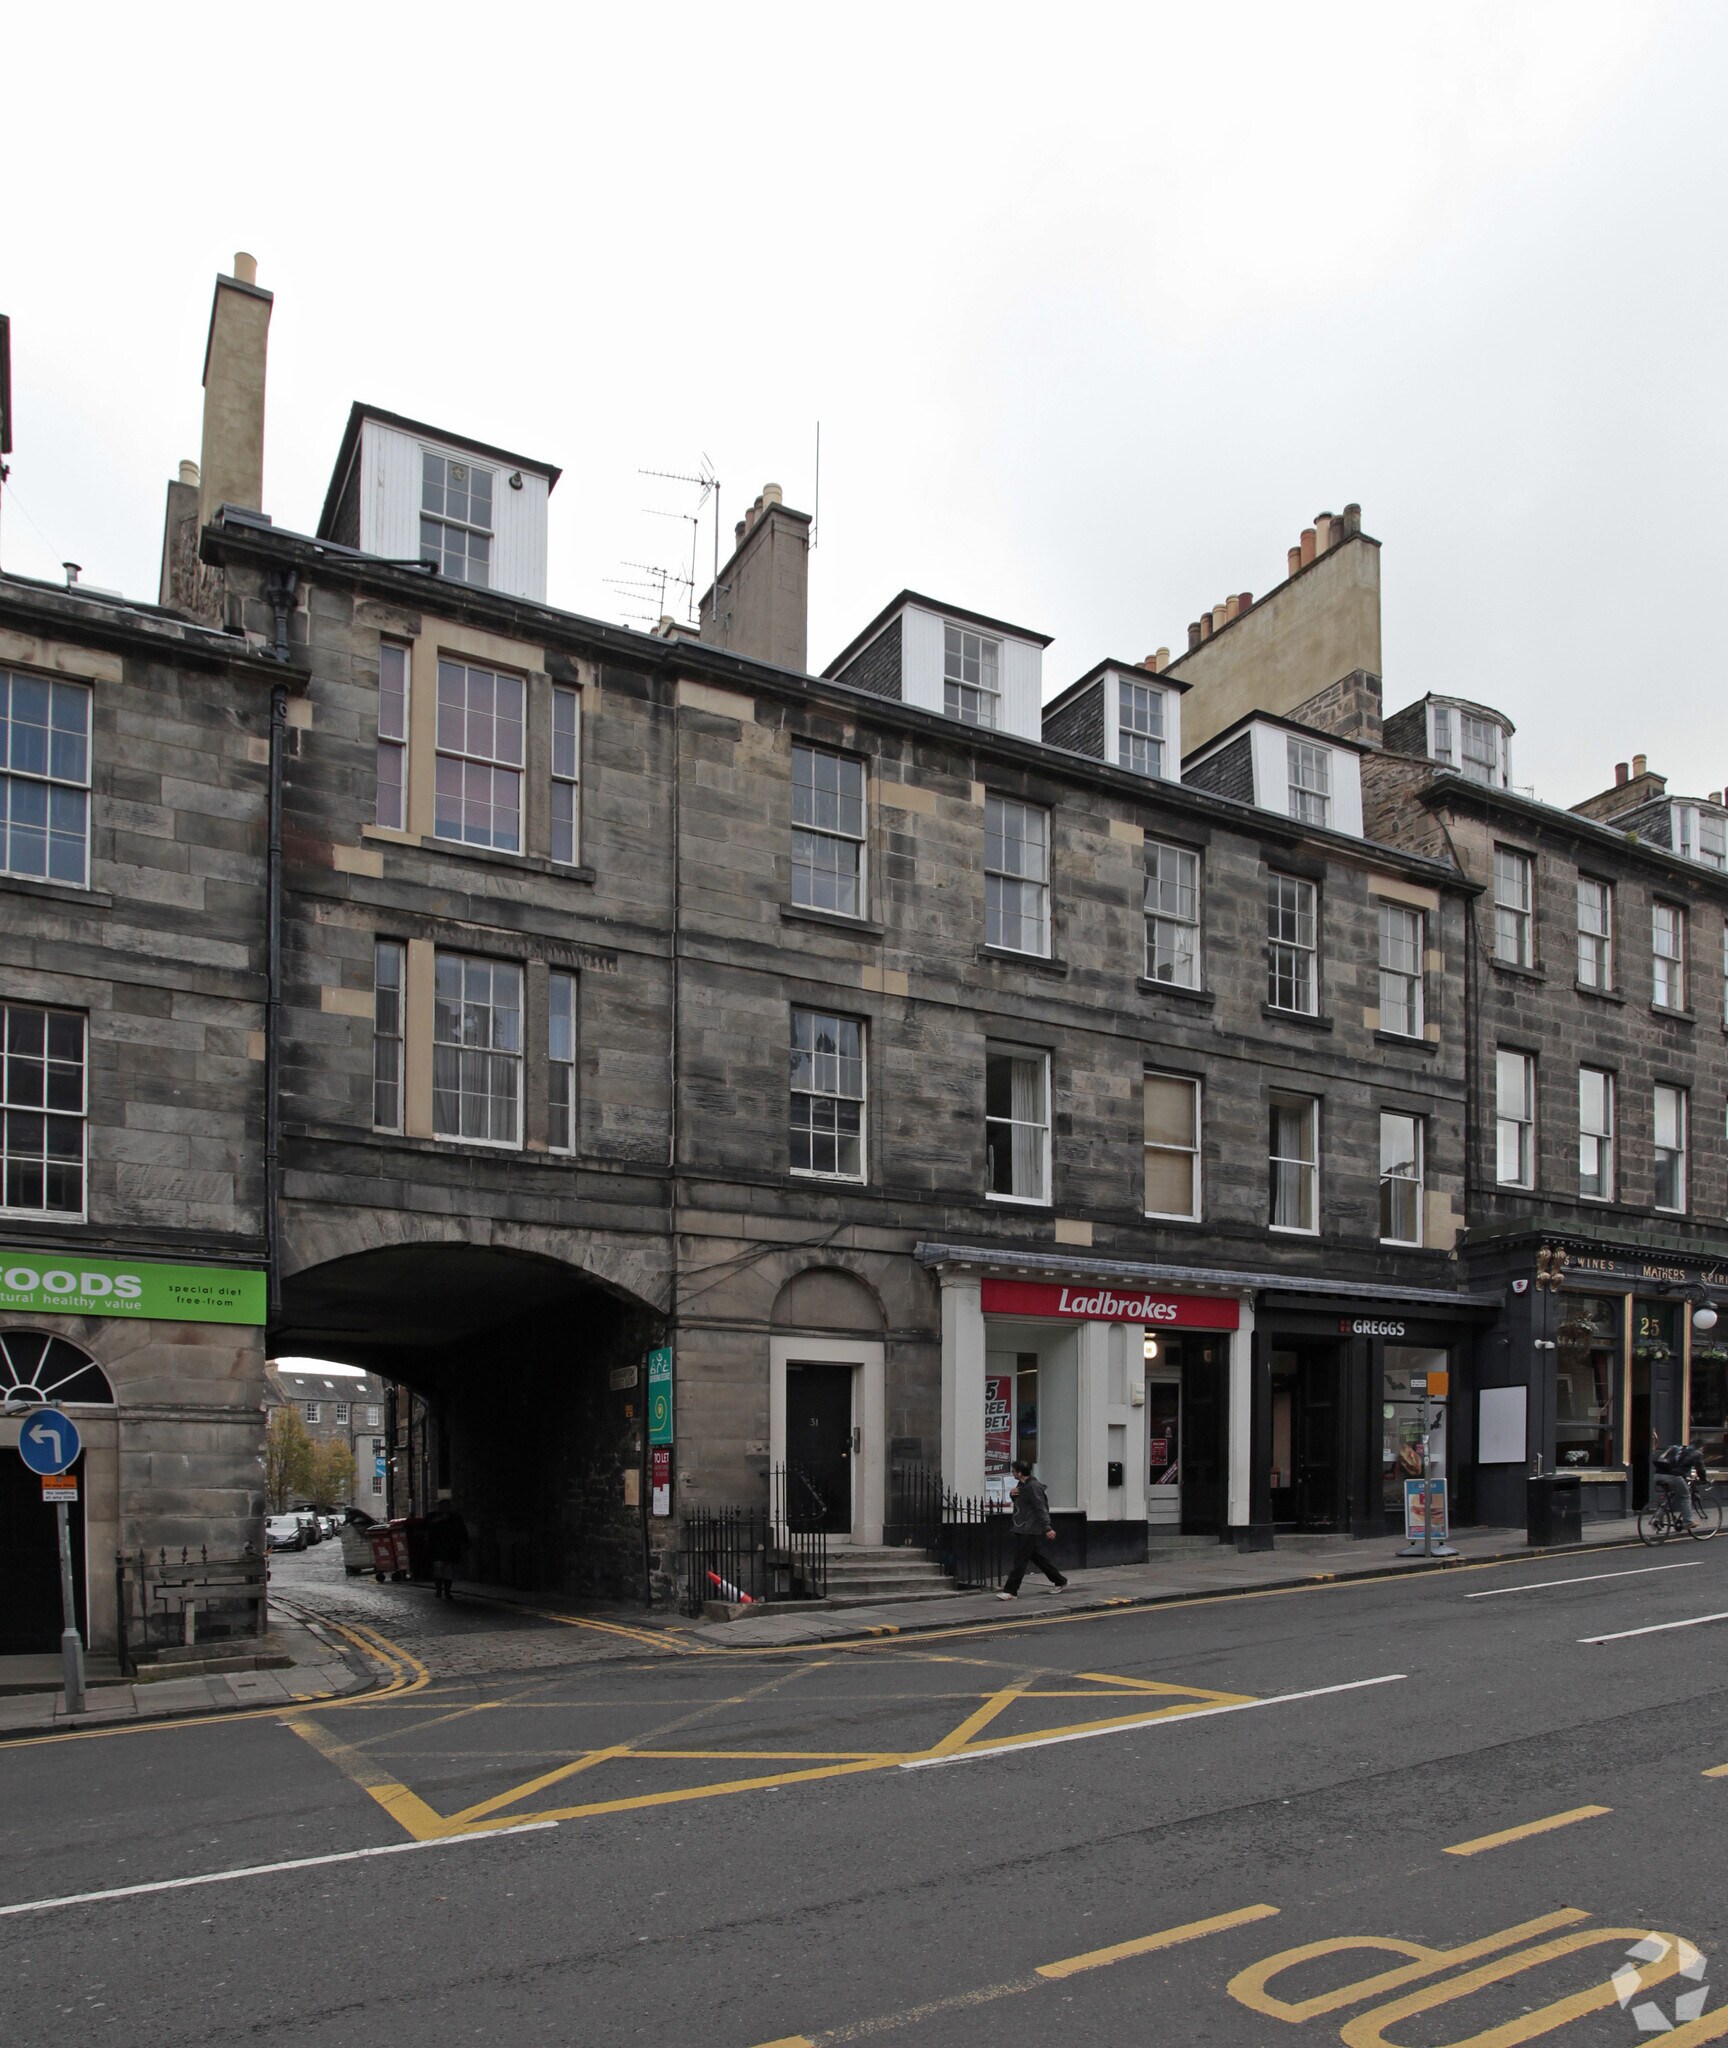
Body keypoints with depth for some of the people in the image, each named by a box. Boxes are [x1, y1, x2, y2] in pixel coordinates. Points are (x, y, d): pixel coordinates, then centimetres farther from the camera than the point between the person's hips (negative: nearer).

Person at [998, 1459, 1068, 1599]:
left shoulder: (1033, 1486, -18)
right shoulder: (1021, 1485, 11)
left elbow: (1041, 1508, -23)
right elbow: (1018, 1502, 25)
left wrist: (1047, 1528, -29)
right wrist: (1012, 1495, 2)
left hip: (1030, 1530, -10)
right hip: (1021, 1529, 10)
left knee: (1020, 1561, -8)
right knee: (1036, 1557, 17)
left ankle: (1010, 1591, -5)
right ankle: (1059, 1581, 29)